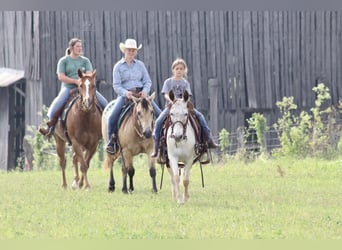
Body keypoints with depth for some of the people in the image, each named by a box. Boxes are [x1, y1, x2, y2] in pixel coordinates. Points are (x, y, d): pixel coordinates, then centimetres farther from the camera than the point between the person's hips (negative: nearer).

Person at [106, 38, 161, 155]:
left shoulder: (140, 65, 11)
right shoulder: (118, 66, 3)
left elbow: (148, 81, 8)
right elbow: (116, 85, -3)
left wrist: (145, 91, -13)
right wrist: (125, 93, -22)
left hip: (141, 94, 2)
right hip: (125, 95, -2)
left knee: (159, 114, -12)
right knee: (112, 116, -23)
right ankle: (112, 141, -8)